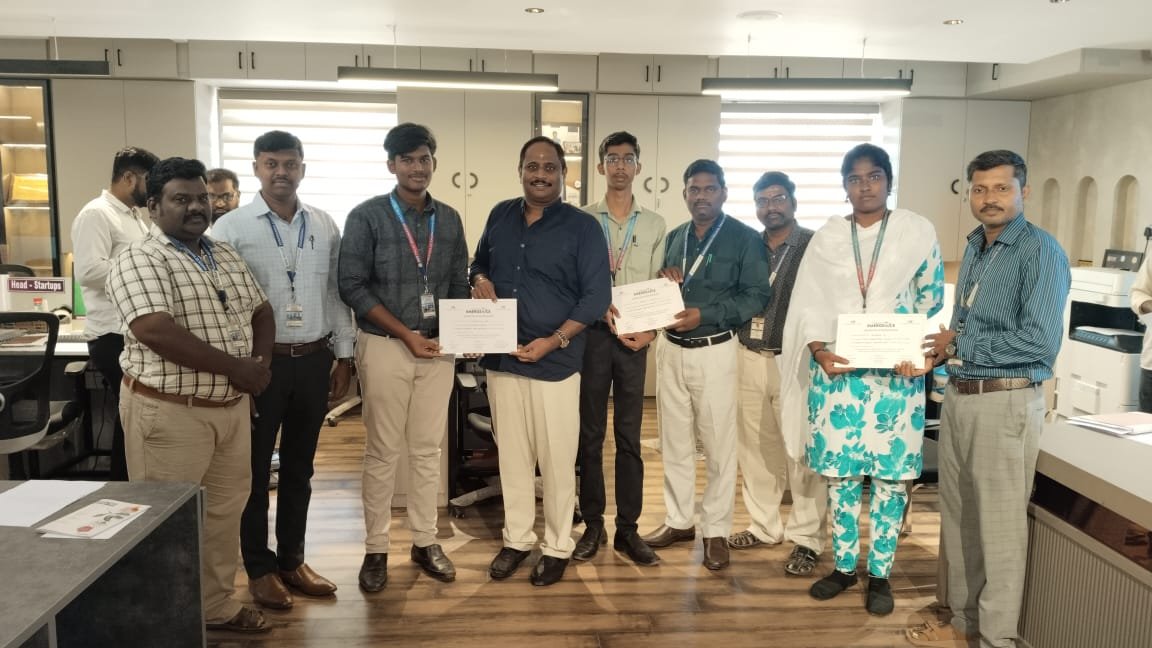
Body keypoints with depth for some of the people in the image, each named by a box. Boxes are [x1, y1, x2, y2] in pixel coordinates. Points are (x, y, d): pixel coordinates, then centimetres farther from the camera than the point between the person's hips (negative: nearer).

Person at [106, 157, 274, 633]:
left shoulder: (227, 256, 12)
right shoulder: (139, 261, -12)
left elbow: (261, 310, 17)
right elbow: (155, 331, -25)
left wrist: (261, 361, -3)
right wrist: (237, 367, -21)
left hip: (232, 405, 7)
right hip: (170, 411, -7)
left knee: (225, 510, 16)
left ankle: (216, 606, 31)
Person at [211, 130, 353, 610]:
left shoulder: (325, 226, 6)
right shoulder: (231, 228, -6)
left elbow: (337, 294, 10)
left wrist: (343, 356, 8)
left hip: (314, 360, 4)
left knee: (299, 467, 15)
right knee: (255, 470, 9)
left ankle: (292, 559, 30)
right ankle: (258, 568, 24)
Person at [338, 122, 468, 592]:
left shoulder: (449, 220, 8)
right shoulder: (367, 216, -5)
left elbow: (458, 285, 12)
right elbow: (353, 287, -9)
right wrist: (406, 334, -14)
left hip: (438, 348, 4)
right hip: (385, 347, -3)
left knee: (428, 449, 10)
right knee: (383, 451, 4)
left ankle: (425, 542, 23)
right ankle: (376, 549, 17)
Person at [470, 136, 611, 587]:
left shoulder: (582, 227, -6)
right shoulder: (500, 216, 9)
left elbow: (596, 295, -9)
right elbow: (479, 262, 22)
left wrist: (554, 341, -16)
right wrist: (480, 280, -2)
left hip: (556, 362, -4)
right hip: (502, 358, 4)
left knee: (557, 460, 5)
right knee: (512, 455, 13)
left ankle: (558, 547, 21)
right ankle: (516, 540, 27)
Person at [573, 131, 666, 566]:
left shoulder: (655, 224, 9)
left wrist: (652, 330, -8)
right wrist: (603, 311, -14)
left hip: (635, 339, 1)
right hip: (592, 334, -1)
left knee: (629, 436, 6)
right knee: (590, 434, 5)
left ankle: (628, 529, 14)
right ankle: (593, 526, 16)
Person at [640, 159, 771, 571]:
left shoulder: (745, 238, -4)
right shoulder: (674, 238, 13)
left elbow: (757, 297, -12)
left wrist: (703, 315, -20)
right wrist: (664, 282, -5)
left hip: (714, 352, -5)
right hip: (671, 349, 5)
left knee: (718, 445, 2)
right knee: (674, 442, 12)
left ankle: (716, 531, 14)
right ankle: (679, 521, 25)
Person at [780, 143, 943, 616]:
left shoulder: (918, 232, 4)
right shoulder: (827, 237, 7)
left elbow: (932, 304, 6)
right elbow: (808, 305, 4)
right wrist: (819, 350, -13)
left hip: (896, 374, -1)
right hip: (836, 370, 1)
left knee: (890, 473, 3)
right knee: (839, 472, 6)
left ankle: (880, 573, 17)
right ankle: (843, 565, 22)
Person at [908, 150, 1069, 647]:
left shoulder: (1040, 251, -12)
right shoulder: (973, 248, 13)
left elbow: (1040, 341, -21)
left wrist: (961, 343, -13)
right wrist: (944, 347, 1)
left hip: (1006, 403, -8)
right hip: (958, 397, 8)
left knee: (1000, 526, 3)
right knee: (958, 518, 16)